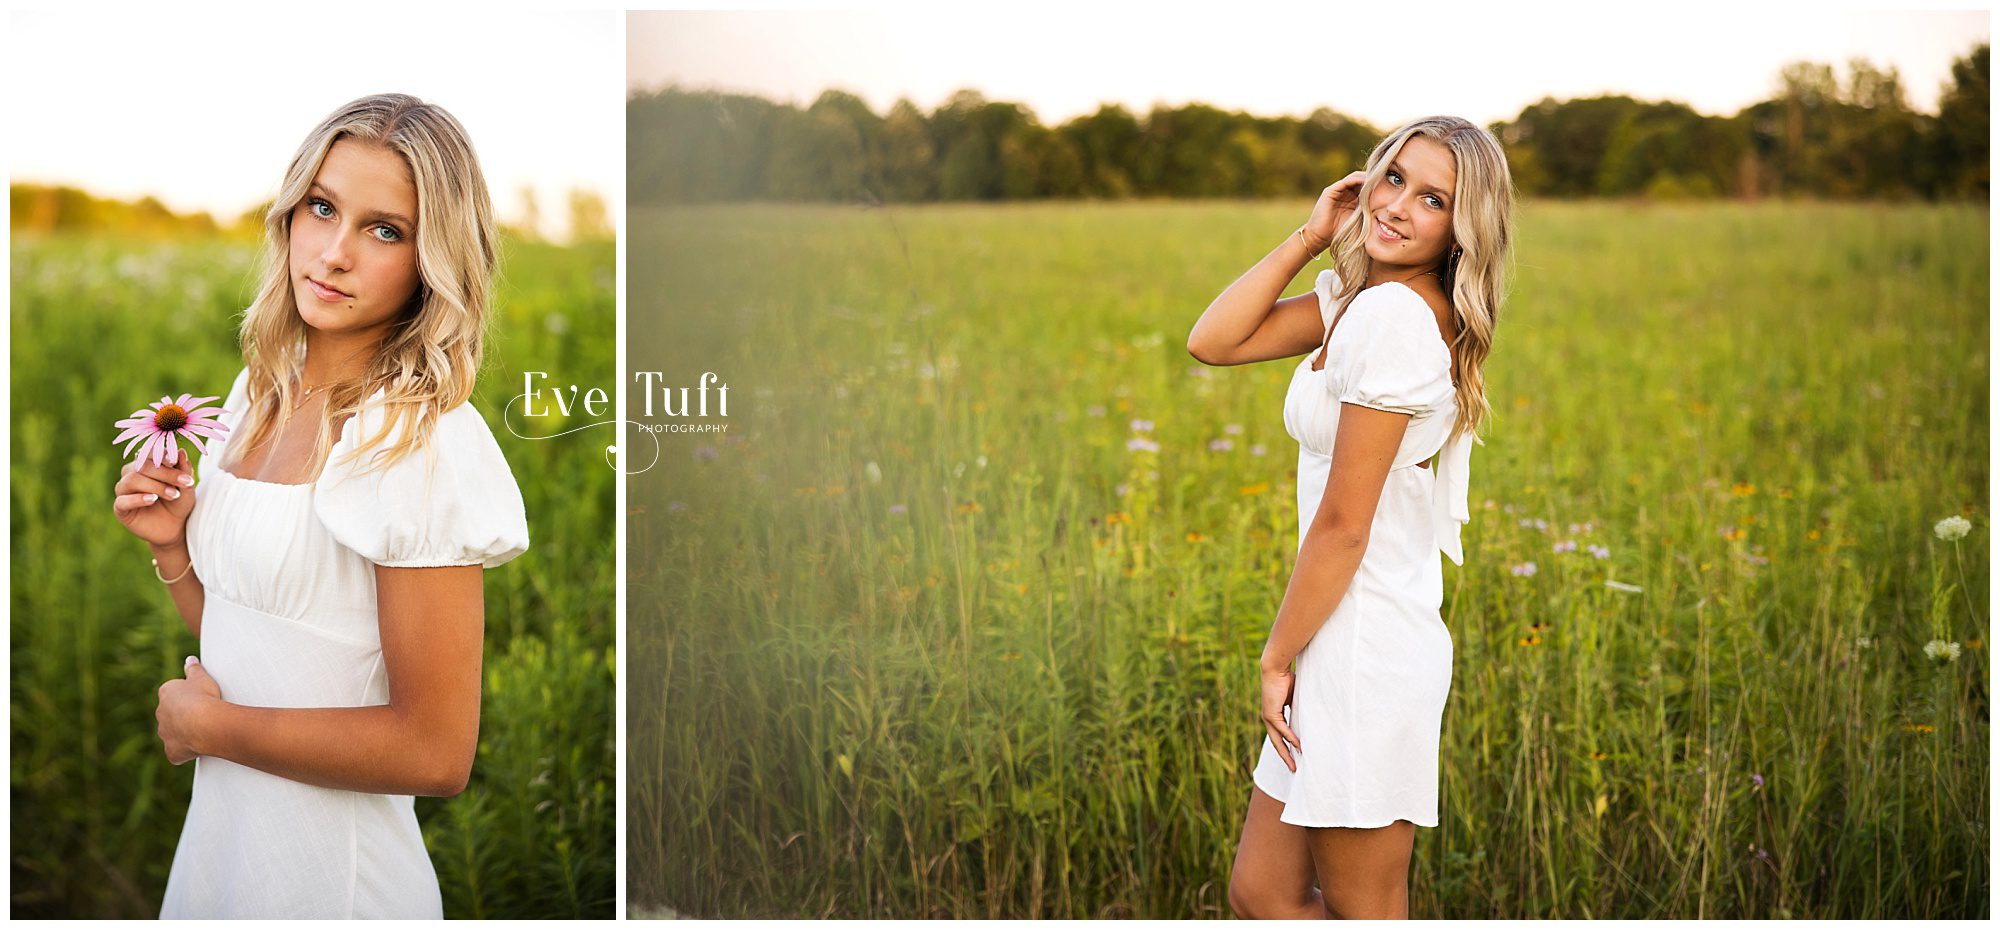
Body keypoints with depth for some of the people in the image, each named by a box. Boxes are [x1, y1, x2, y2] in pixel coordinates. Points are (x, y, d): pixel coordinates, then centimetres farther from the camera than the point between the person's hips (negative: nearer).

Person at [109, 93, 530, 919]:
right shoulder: (257, 395, 4)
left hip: (325, 871, -7)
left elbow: (435, 752, -23)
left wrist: (209, 725, -14)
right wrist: (170, 542, -4)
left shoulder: (423, 443, -20)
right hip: (221, 826, 7)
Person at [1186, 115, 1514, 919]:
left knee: (1364, 912, 6)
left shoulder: (1392, 314, -20)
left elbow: (1343, 524, -19)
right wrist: (1309, 238, 0)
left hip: (1367, 648, -10)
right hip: (1354, 643, 10)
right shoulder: (1355, 297, 8)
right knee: (1260, 893, 18)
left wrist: (1278, 657, -9)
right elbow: (1212, 342, 5)